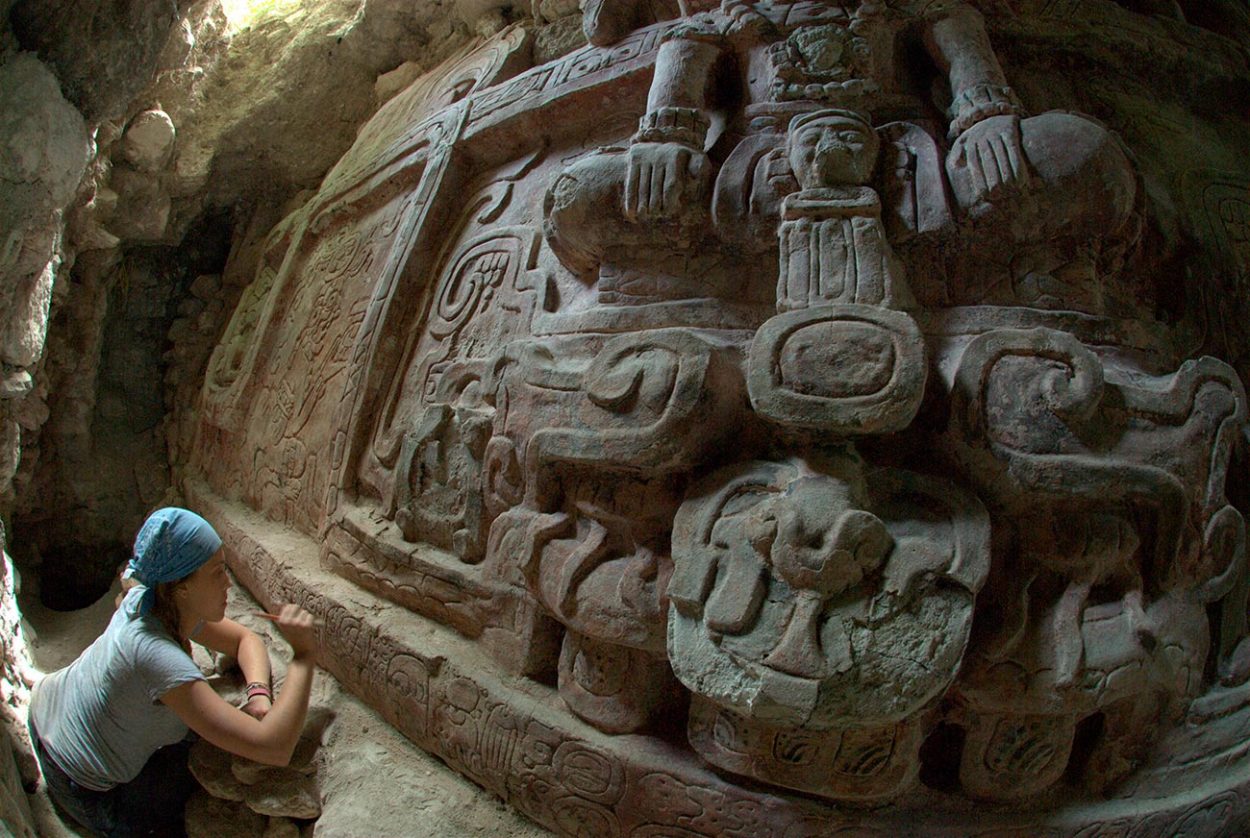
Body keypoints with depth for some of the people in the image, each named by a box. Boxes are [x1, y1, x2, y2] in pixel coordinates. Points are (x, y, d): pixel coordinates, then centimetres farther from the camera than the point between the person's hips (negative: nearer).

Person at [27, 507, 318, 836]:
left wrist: (259, 694, -20)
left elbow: (245, 640, -2)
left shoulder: (152, 600, -17)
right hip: (88, 795, -7)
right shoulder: (154, 652, -41)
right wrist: (304, 655, -40)